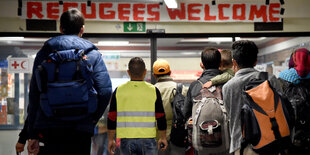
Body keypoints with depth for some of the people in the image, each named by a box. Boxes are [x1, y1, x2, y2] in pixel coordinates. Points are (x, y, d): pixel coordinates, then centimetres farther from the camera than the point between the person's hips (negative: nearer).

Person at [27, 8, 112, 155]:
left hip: (49, 127, 1)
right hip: (82, 128, -1)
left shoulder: (44, 52, 8)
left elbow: (34, 93, 4)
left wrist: (32, 134, 7)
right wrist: (93, 119, 8)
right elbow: (105, 90, -7)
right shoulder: (93, 54, 4)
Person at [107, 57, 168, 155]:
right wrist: (163, 138, 14)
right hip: (147, 139, -1)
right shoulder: (153, 90, -1)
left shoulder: (119, 91, 1)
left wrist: (111, 140, 13)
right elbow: (161, 118, 2)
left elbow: (111, 118, 4)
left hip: (126, 139, 1)